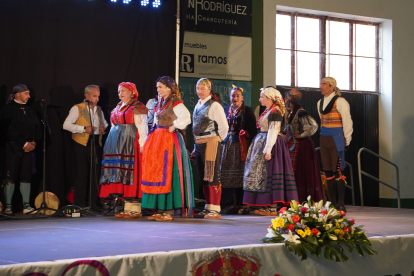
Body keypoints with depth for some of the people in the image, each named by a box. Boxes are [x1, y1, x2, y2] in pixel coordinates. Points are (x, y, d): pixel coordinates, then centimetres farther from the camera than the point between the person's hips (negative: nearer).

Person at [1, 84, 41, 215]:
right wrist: (24, 144, -11)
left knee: (26, 177, 2)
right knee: (11, 177, -6)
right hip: (13, 147, -5)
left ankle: (26, 206, 3)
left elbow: (38, 128, 14)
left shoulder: (30, 110, 16)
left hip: (29, 147, 5)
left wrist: (33, 142, -3)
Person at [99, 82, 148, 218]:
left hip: (131, 144, -8)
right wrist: (111, 144, 20)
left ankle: (135, 209, -8)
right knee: (122, 175, 5)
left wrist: (142, 146, -19)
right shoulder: (119, 107, 20)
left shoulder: (137, 107, -4)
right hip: (119, 144, 8)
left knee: (131, 174, -10)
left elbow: (142, 128, -11)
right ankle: (127, 208, 8)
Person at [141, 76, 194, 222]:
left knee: (167, 173, -9)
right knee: (156, 171, 7)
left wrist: (174, 126, -15)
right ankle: (159, 209, 12)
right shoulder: (160, 103, 17)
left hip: (170, 139, -9)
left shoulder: (175, 102, -9)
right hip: (157, 140, 9)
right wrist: (153, 134, 12)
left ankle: (169, 211, -5)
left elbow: (186, 117, -24)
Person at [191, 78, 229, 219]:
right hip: (199, 144, 8)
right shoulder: (198, 105, 15)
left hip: (211, 144, -8)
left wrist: (217, 140, 2)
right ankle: (208, 208, 19)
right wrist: (195, 147, 18)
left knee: (213, 177, -7)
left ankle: (215, 209, -5)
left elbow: (224, 126, -9)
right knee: (203, 177, 11)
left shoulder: (214, 105, -9)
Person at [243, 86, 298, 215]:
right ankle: (267, 205, 15)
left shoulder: (274, 112, -14)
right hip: (262, 142, 10)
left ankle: (272, 208, -6)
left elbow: (273, 132, -20)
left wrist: (268, 150, -24)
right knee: (262, 174, 10)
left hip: (271, 144, -10)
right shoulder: (267, 111, 16)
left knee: (268, 174, -9)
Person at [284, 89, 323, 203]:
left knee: (301, 174, -5)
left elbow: (313, 126, -27)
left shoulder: (300, 113, -15)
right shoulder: (289, 113, 13)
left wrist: (302, 135, -18)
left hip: (300, 145, -9)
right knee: (293, 173, 9)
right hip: (292, 145, 9)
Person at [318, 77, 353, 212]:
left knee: (337, 171, -8)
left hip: (336, 139, -7)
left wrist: (346, 141, -7)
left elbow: (347, 122, -6)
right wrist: (323, 138, 15)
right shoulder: (320, 103, 15)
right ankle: (332, 203, 10)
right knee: (328, 172, 5)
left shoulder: (340, 102, -6)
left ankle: (341, 204, -4)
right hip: (324, 139, 7)